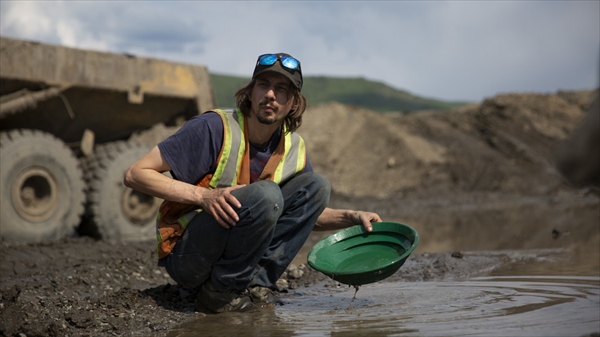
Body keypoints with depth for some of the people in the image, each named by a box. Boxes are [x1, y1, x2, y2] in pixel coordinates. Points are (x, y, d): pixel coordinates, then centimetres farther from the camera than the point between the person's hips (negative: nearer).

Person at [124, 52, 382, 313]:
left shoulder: (294, 148, 2)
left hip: (238, 250, 6)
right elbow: (135, 174, -18)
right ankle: (221, 290, -14)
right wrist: (203, 195, -28)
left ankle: (257, 281, -9)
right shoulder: (215, 128, -17)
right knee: (265, 194, -30)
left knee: (316, 185, -4)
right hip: (183, 254, -6)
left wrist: (352, 217, 0)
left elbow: (308, 213, 19)